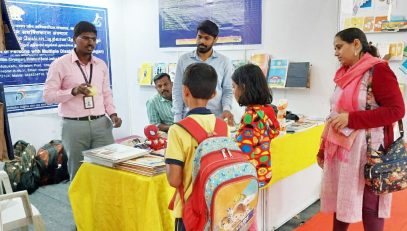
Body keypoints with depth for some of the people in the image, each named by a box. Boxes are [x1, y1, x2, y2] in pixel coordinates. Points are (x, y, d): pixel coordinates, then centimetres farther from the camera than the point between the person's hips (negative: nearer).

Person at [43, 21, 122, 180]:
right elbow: (48, 95, -4)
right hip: (75, 126, -3)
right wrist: (73, 91, -18)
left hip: (101, 123, 4)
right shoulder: (60, 64, -2)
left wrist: (112, 114, 0)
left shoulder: (101, 65, 12)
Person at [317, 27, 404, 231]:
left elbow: (396, 110, -16)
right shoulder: (344, 74, 12)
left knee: (368, 203, 4)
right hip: (341, 148, 7)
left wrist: (351, 119, -20)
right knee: (340, 198, 13)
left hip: (366, 149, -7)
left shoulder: (378, 70, -9)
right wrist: (323, 149, 17)